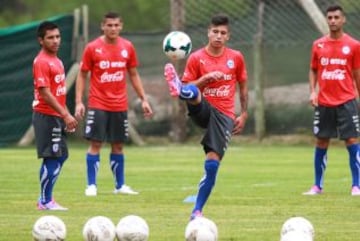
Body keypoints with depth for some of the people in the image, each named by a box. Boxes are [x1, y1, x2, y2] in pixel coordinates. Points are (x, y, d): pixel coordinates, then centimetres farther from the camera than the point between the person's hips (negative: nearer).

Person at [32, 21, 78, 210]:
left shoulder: (56, 60, 15)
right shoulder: (41, 62, -14)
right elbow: (45, 93, -20)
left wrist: (67, 116, 19)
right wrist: (65, 115, -23)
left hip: (57, 117, 10)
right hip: (46, 116, -10)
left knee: (60, 157, 13)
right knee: (51, 158, -8)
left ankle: (46, 198, 19)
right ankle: (45, 202, -1)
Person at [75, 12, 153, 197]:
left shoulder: (127, 47, 5)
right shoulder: (92, 48, -4)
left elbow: (133, 75, 14)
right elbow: (82, 75, 0)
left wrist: (143, 99, 9)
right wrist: (79, 102, -8)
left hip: (120, 105, 3)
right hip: (98, 105, -3)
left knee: (118, 145, 8)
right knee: (95, 144, -4)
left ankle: (120, 185, 16)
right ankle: (91, 185, 1)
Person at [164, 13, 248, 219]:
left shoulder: (236, 58, 8)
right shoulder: (196, 58, 2)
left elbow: (243, 86, 17)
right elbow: (188, 86, -1)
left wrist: (244, 115, 12)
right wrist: (206, 78, -16)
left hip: (224, 116, 1)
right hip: (203, 110, -1)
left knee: (212, 164, -10)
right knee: (190, 94, -37)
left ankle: (198, 210, -3)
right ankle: (177, 89, -75)